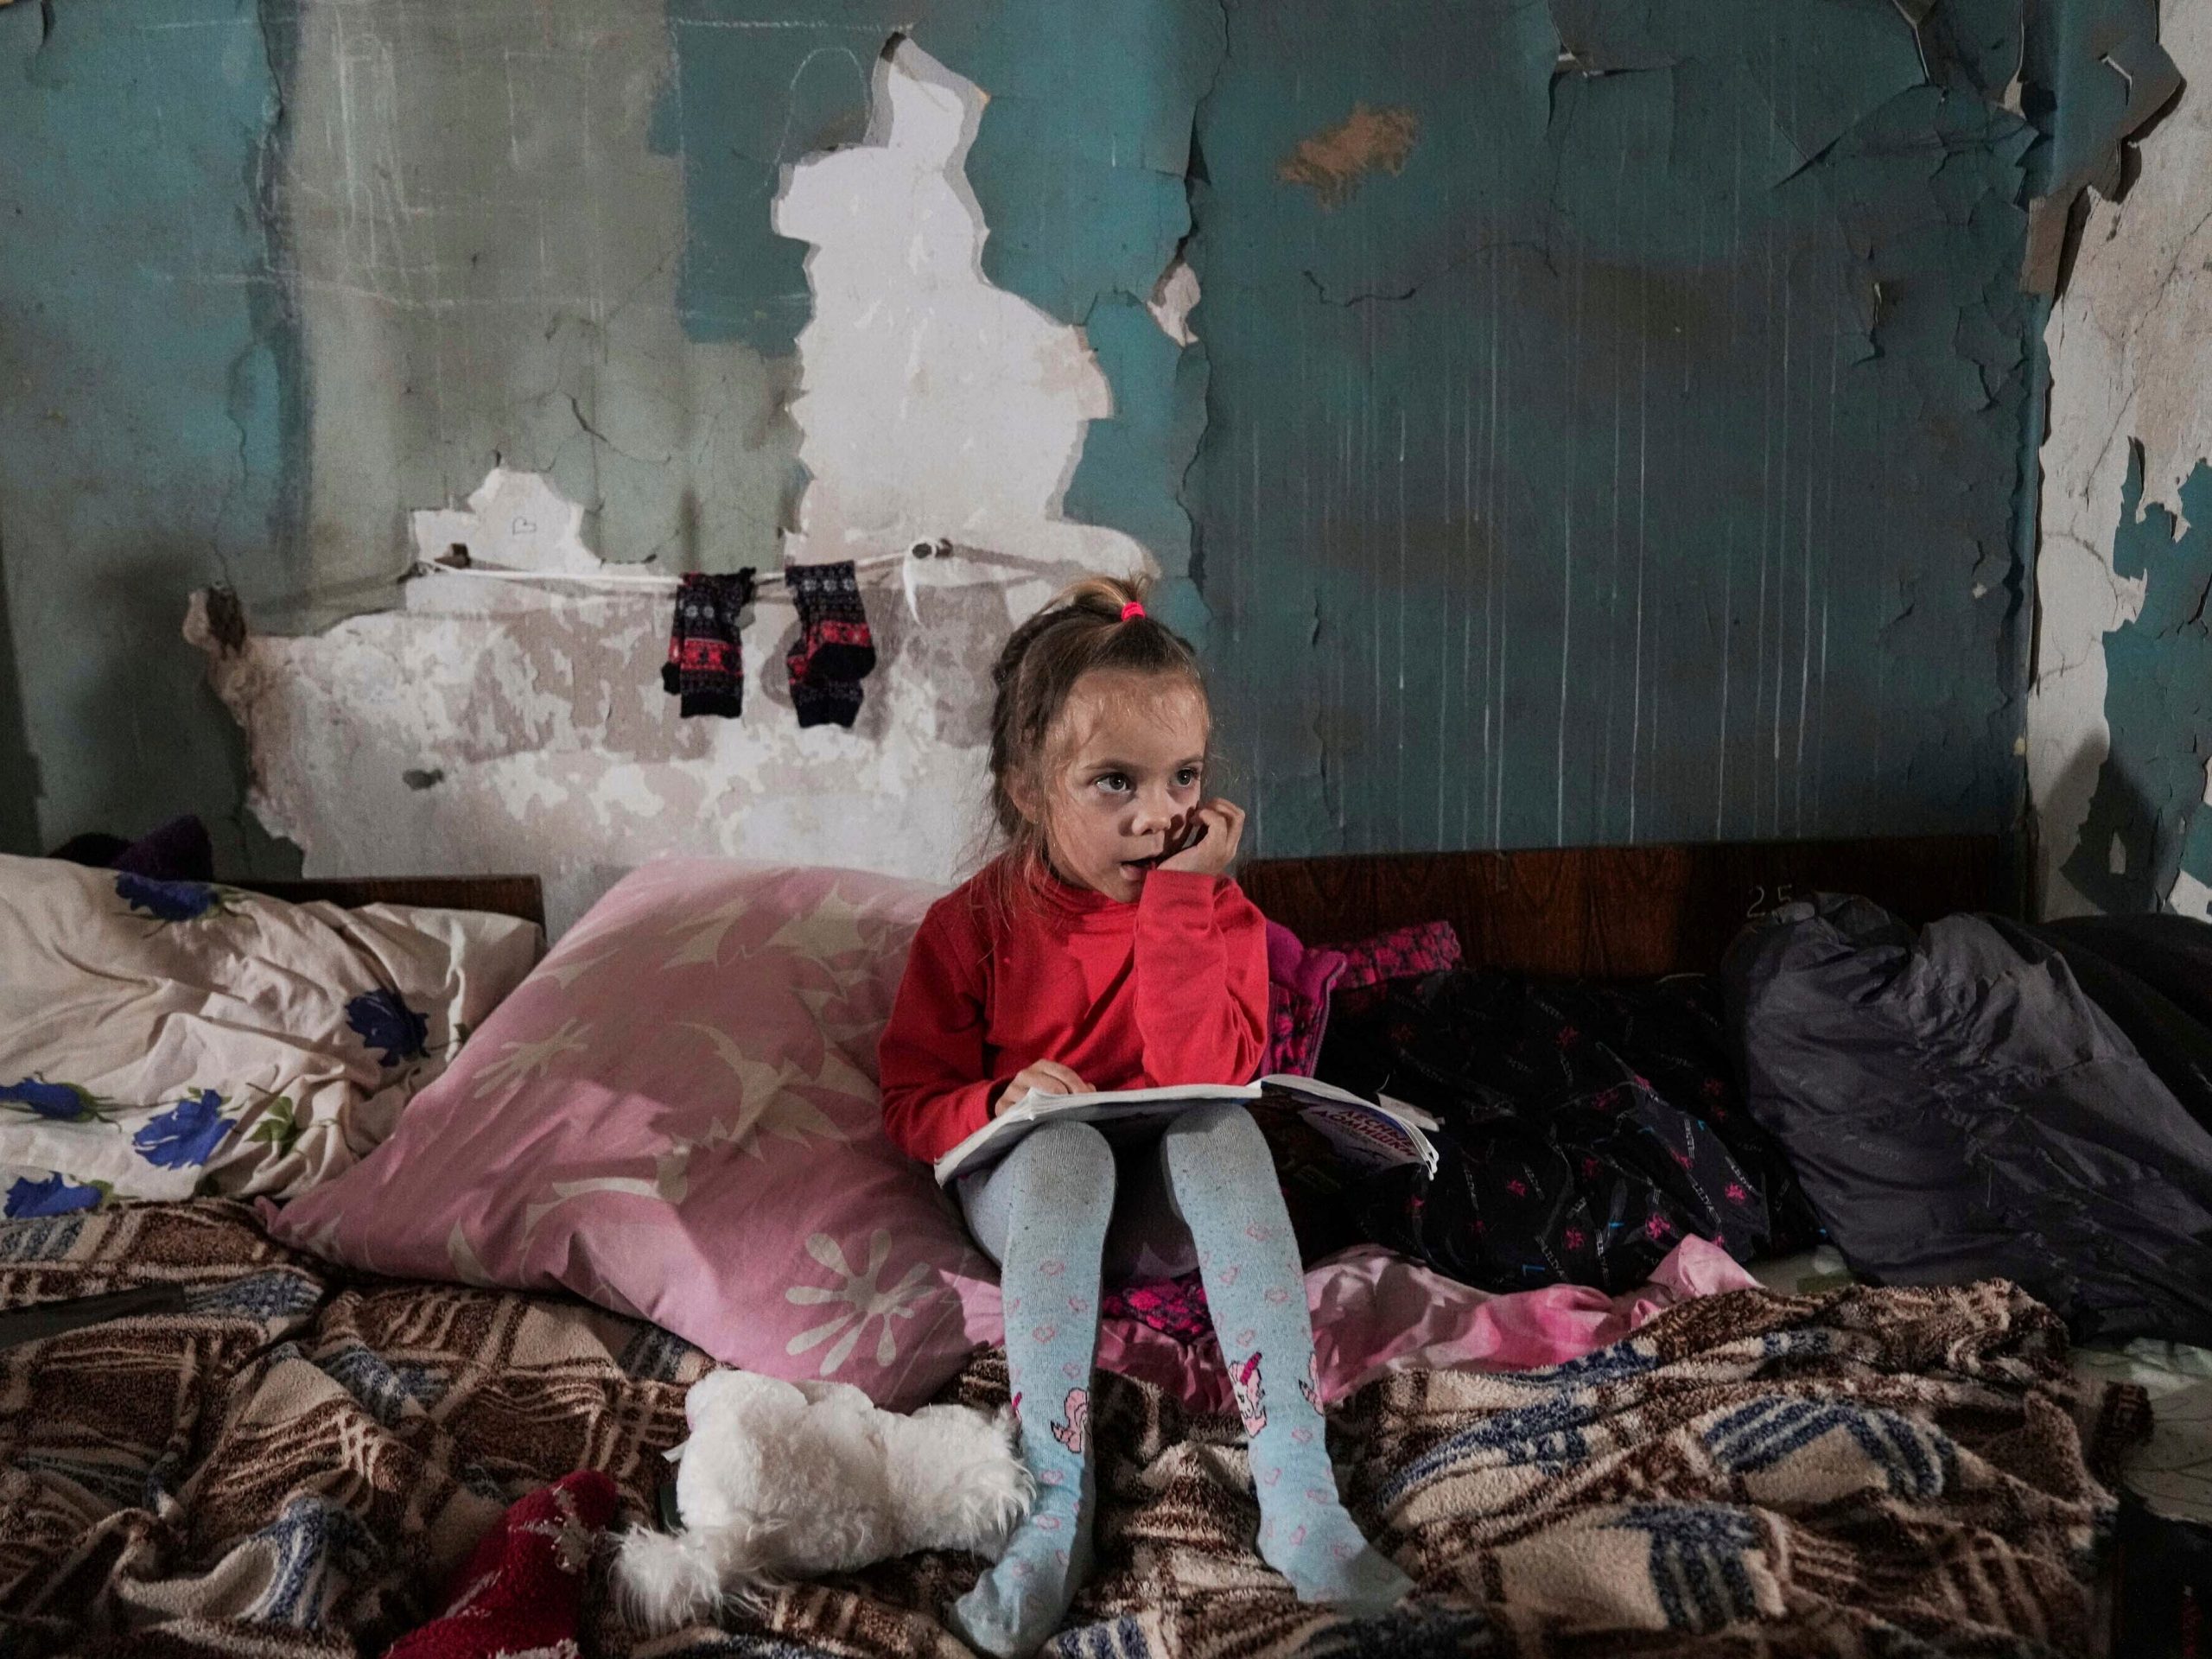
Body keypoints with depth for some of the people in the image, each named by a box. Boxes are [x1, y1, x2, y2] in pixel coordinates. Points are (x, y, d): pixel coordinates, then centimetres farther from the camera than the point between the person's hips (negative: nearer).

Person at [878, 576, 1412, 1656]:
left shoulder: (1216, 912, -5)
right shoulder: (972, 927, -7)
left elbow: (1208, 1076, -20)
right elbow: (913, 1103, -3)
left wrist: (1178, 900, -24)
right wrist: (1002, 1102, -25)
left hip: (1171, 1204, 1)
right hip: (1030, 1191, -1)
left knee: (1223, 1131, -31)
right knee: (1066, 1148, -35)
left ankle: (1297, 1490, -35)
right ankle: (1057, 1506, -33)